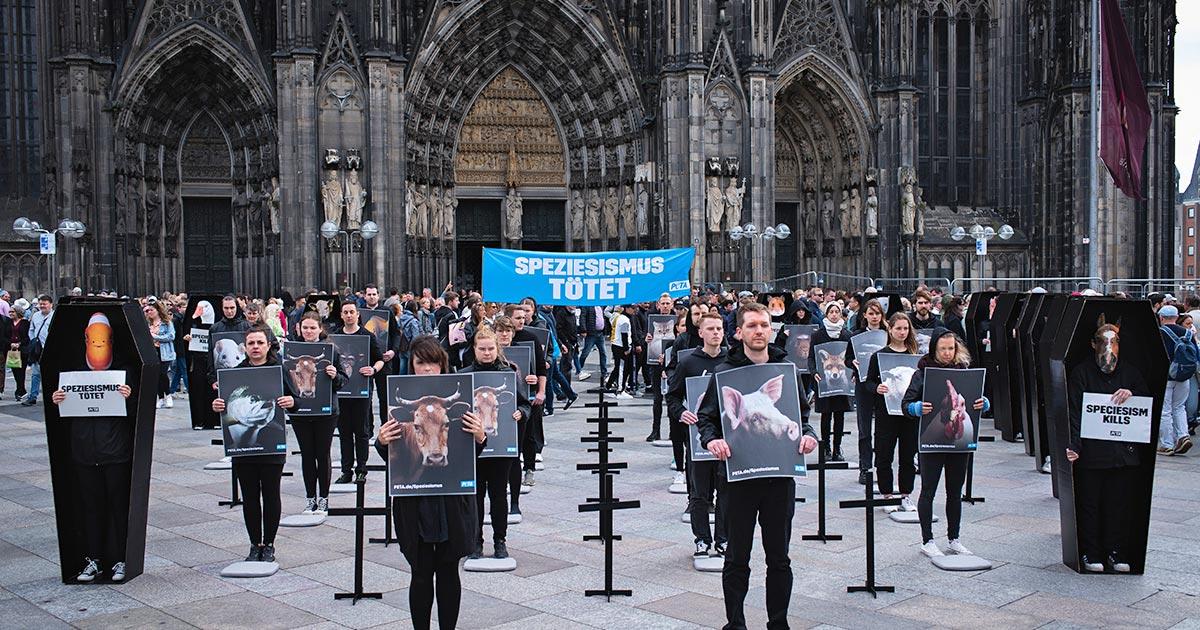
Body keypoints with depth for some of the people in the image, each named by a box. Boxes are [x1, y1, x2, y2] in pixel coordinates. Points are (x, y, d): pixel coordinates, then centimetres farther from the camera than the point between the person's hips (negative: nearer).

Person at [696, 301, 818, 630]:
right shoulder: (724, 372, -1)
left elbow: (802, 415, 13)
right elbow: (705, 417, 1)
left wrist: (808, 435, -8)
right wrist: (712, 440, -20)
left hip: (781, 473, 2)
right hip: (739, 474, -2)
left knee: (779, 557, 11)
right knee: (737, 558, 7)